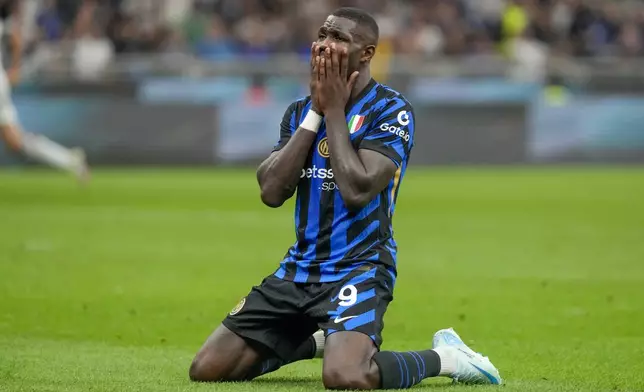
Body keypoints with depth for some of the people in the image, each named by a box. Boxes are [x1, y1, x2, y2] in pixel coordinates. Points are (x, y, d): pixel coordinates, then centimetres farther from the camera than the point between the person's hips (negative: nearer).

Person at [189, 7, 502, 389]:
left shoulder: (391, 109, -10)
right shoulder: (301, 110, 9)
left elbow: (357, 191, -23)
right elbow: (272, 192, -4)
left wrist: (334, 110, -15)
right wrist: (316, 111, -7)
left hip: (359, 268, -7)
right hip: (299, 269, 7)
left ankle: (443, 357, -4)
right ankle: (314, 341, 24)